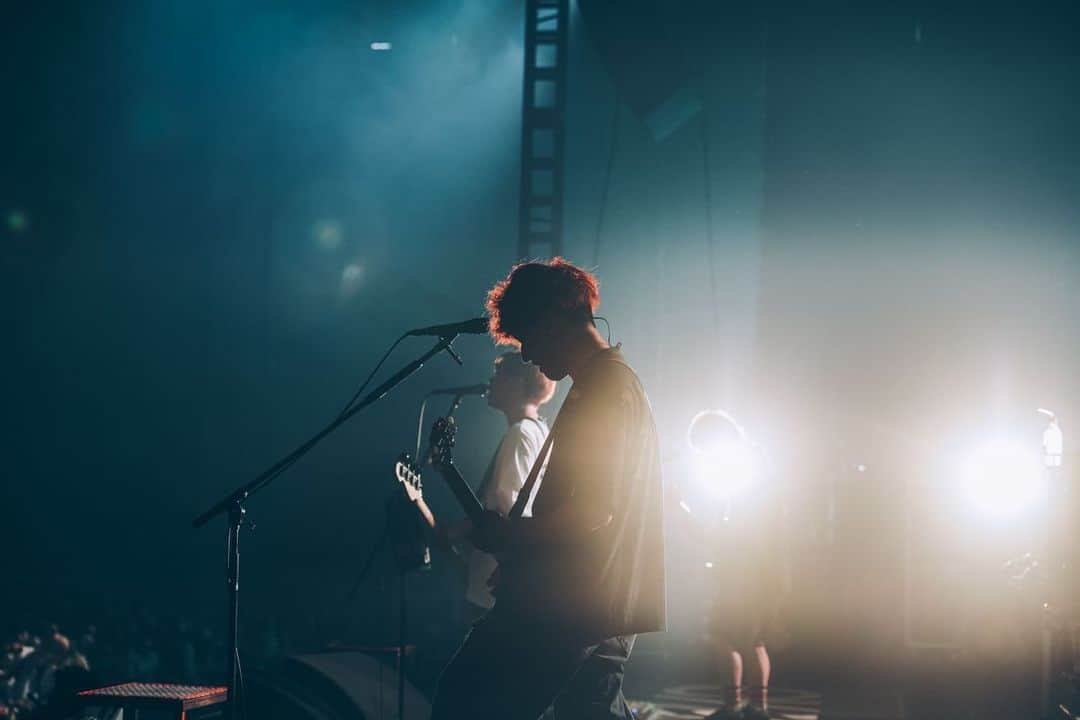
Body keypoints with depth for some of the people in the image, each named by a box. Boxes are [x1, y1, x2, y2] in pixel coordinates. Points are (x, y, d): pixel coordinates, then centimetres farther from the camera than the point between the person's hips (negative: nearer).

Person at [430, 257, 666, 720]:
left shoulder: (603, 387, -14)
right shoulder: (618, 380, 19)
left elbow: (592, 510, -23)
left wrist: (507, 534, -11)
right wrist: (514, 536, 17)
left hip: (573, 605, -11)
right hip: (607, 610, 11)